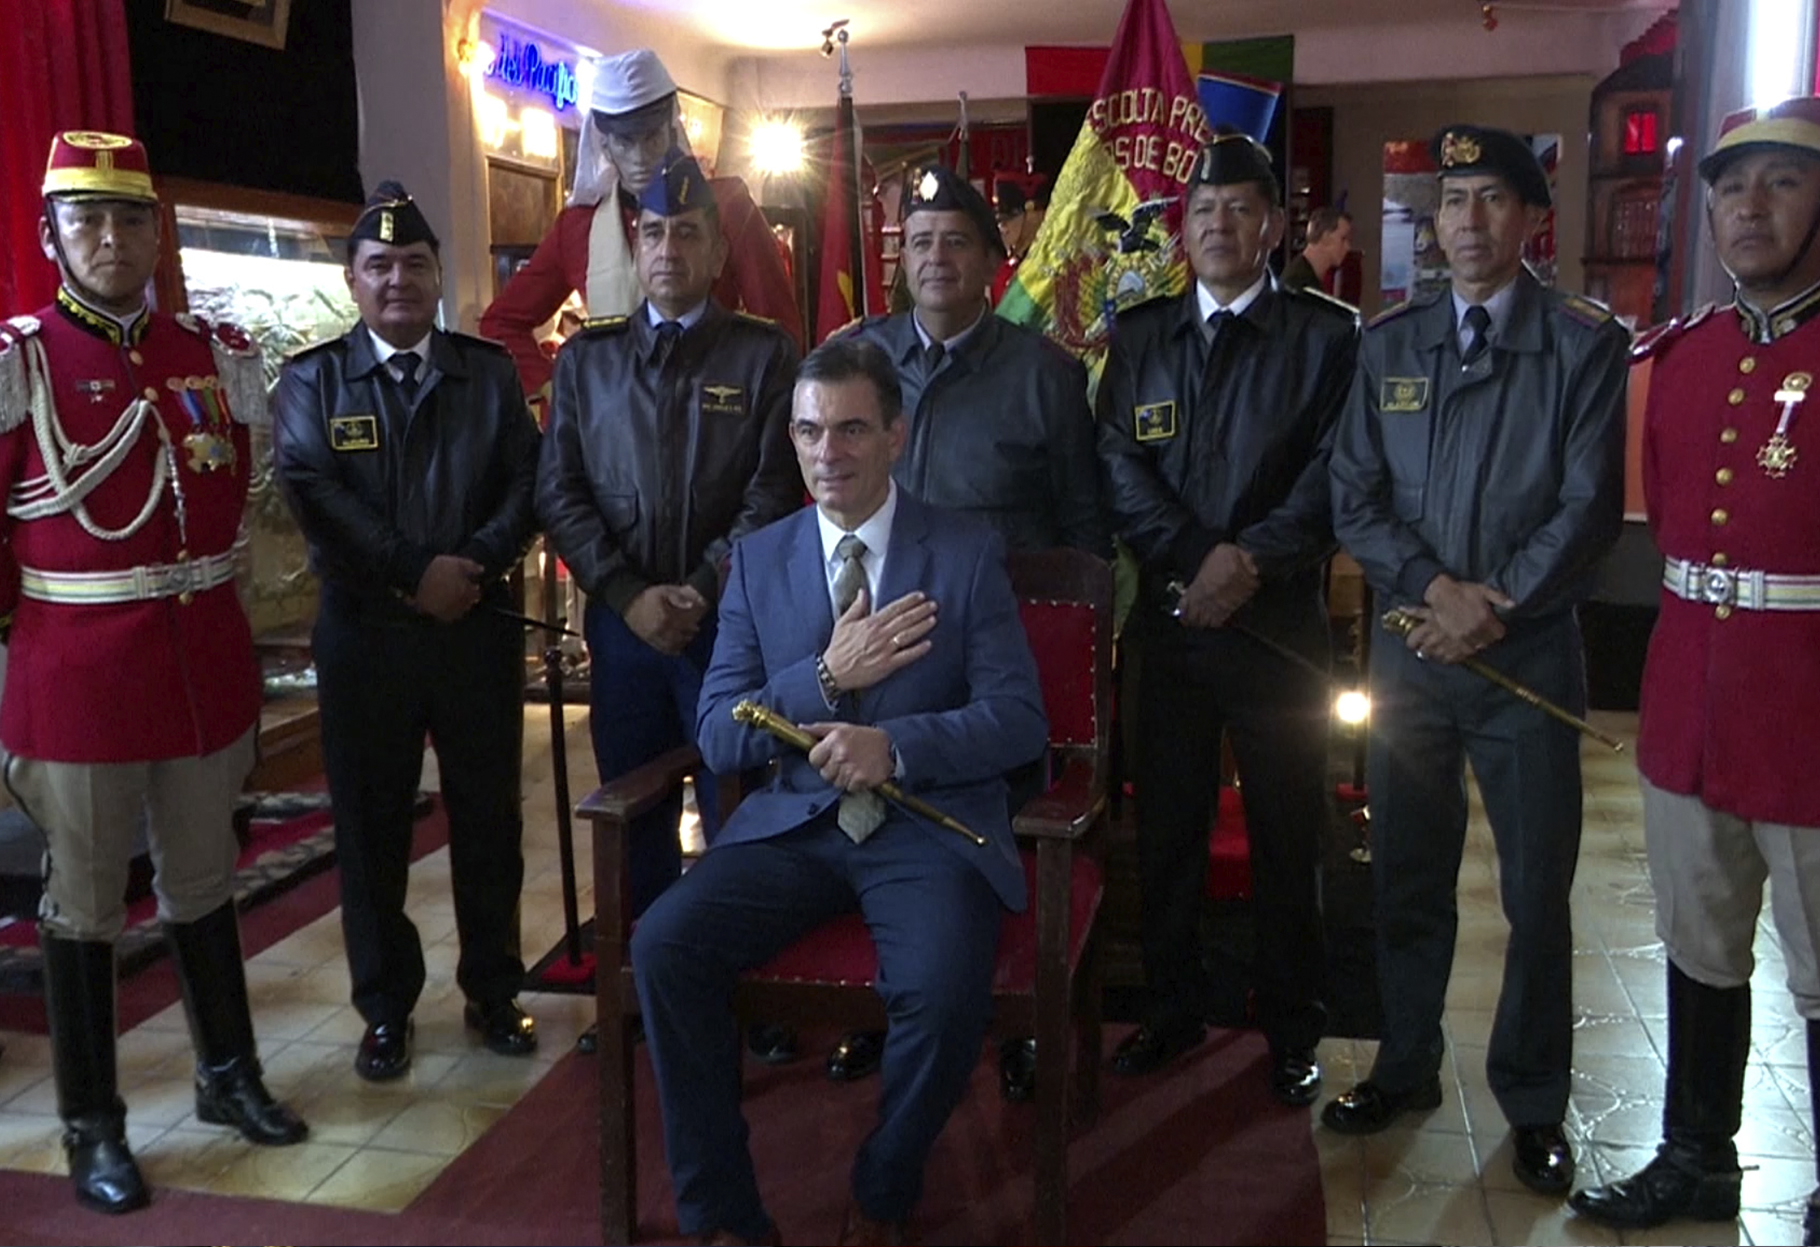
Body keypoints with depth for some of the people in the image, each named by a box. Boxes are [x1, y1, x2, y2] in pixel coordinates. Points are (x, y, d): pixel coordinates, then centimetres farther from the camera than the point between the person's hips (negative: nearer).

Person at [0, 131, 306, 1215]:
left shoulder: (219, 353, 6)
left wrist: (204, 607, 12)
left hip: (206, 659, 4)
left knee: (204, 880, 17)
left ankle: (231, 1077, 33)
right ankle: (93, 1126, 23)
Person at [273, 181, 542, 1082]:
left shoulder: (489, 371, 9)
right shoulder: (310, 380, 4)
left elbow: (525, 484, 1)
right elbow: (314, 495, -10)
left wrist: (475, 565, -15)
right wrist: (417, 572, -17)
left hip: (478, 628, 1)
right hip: (364, 635, -1)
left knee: (489, 819, 9)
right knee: (370, 828, 7)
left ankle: (493, 992, 25)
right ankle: (385, 1010, 22)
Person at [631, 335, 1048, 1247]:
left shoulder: (968, 554, 1)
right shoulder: (758, 558, 9)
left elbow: (1020, 721, -4)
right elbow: (716, 737, 4)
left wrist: (897, 745, -21)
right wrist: (826, 677, -13)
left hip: (930, 822, -3)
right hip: (793, 821, 3)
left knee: (945, 992, -30)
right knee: (662, 946, -21)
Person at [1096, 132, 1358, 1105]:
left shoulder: (1326, 334, 2)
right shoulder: (1139, 336, 11)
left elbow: (1334, 474, -6)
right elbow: (1118, 464, 0)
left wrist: (1251, 560, -18)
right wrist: (1194, 559, -13)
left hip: (1279, 623, -2)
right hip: (1169, 618, 3)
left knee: (1286, 835, 6)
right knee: (1165, 825, 10)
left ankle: (1292, 1028, 22)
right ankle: (1173, 1007, 27)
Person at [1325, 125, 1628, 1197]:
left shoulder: (1586, 343, -2)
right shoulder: (1388, 343, 7)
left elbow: (1591, 507, -8)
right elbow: (1354, 499, 3)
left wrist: (1495, 608, -15)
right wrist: (1433, 588, -11)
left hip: (1529, 652, -2)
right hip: (1409, 647, 3)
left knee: (1538, 891, 7)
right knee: (1408, 875, 13)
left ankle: (1534, 1103, 25)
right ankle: (1406, 1066, 31)